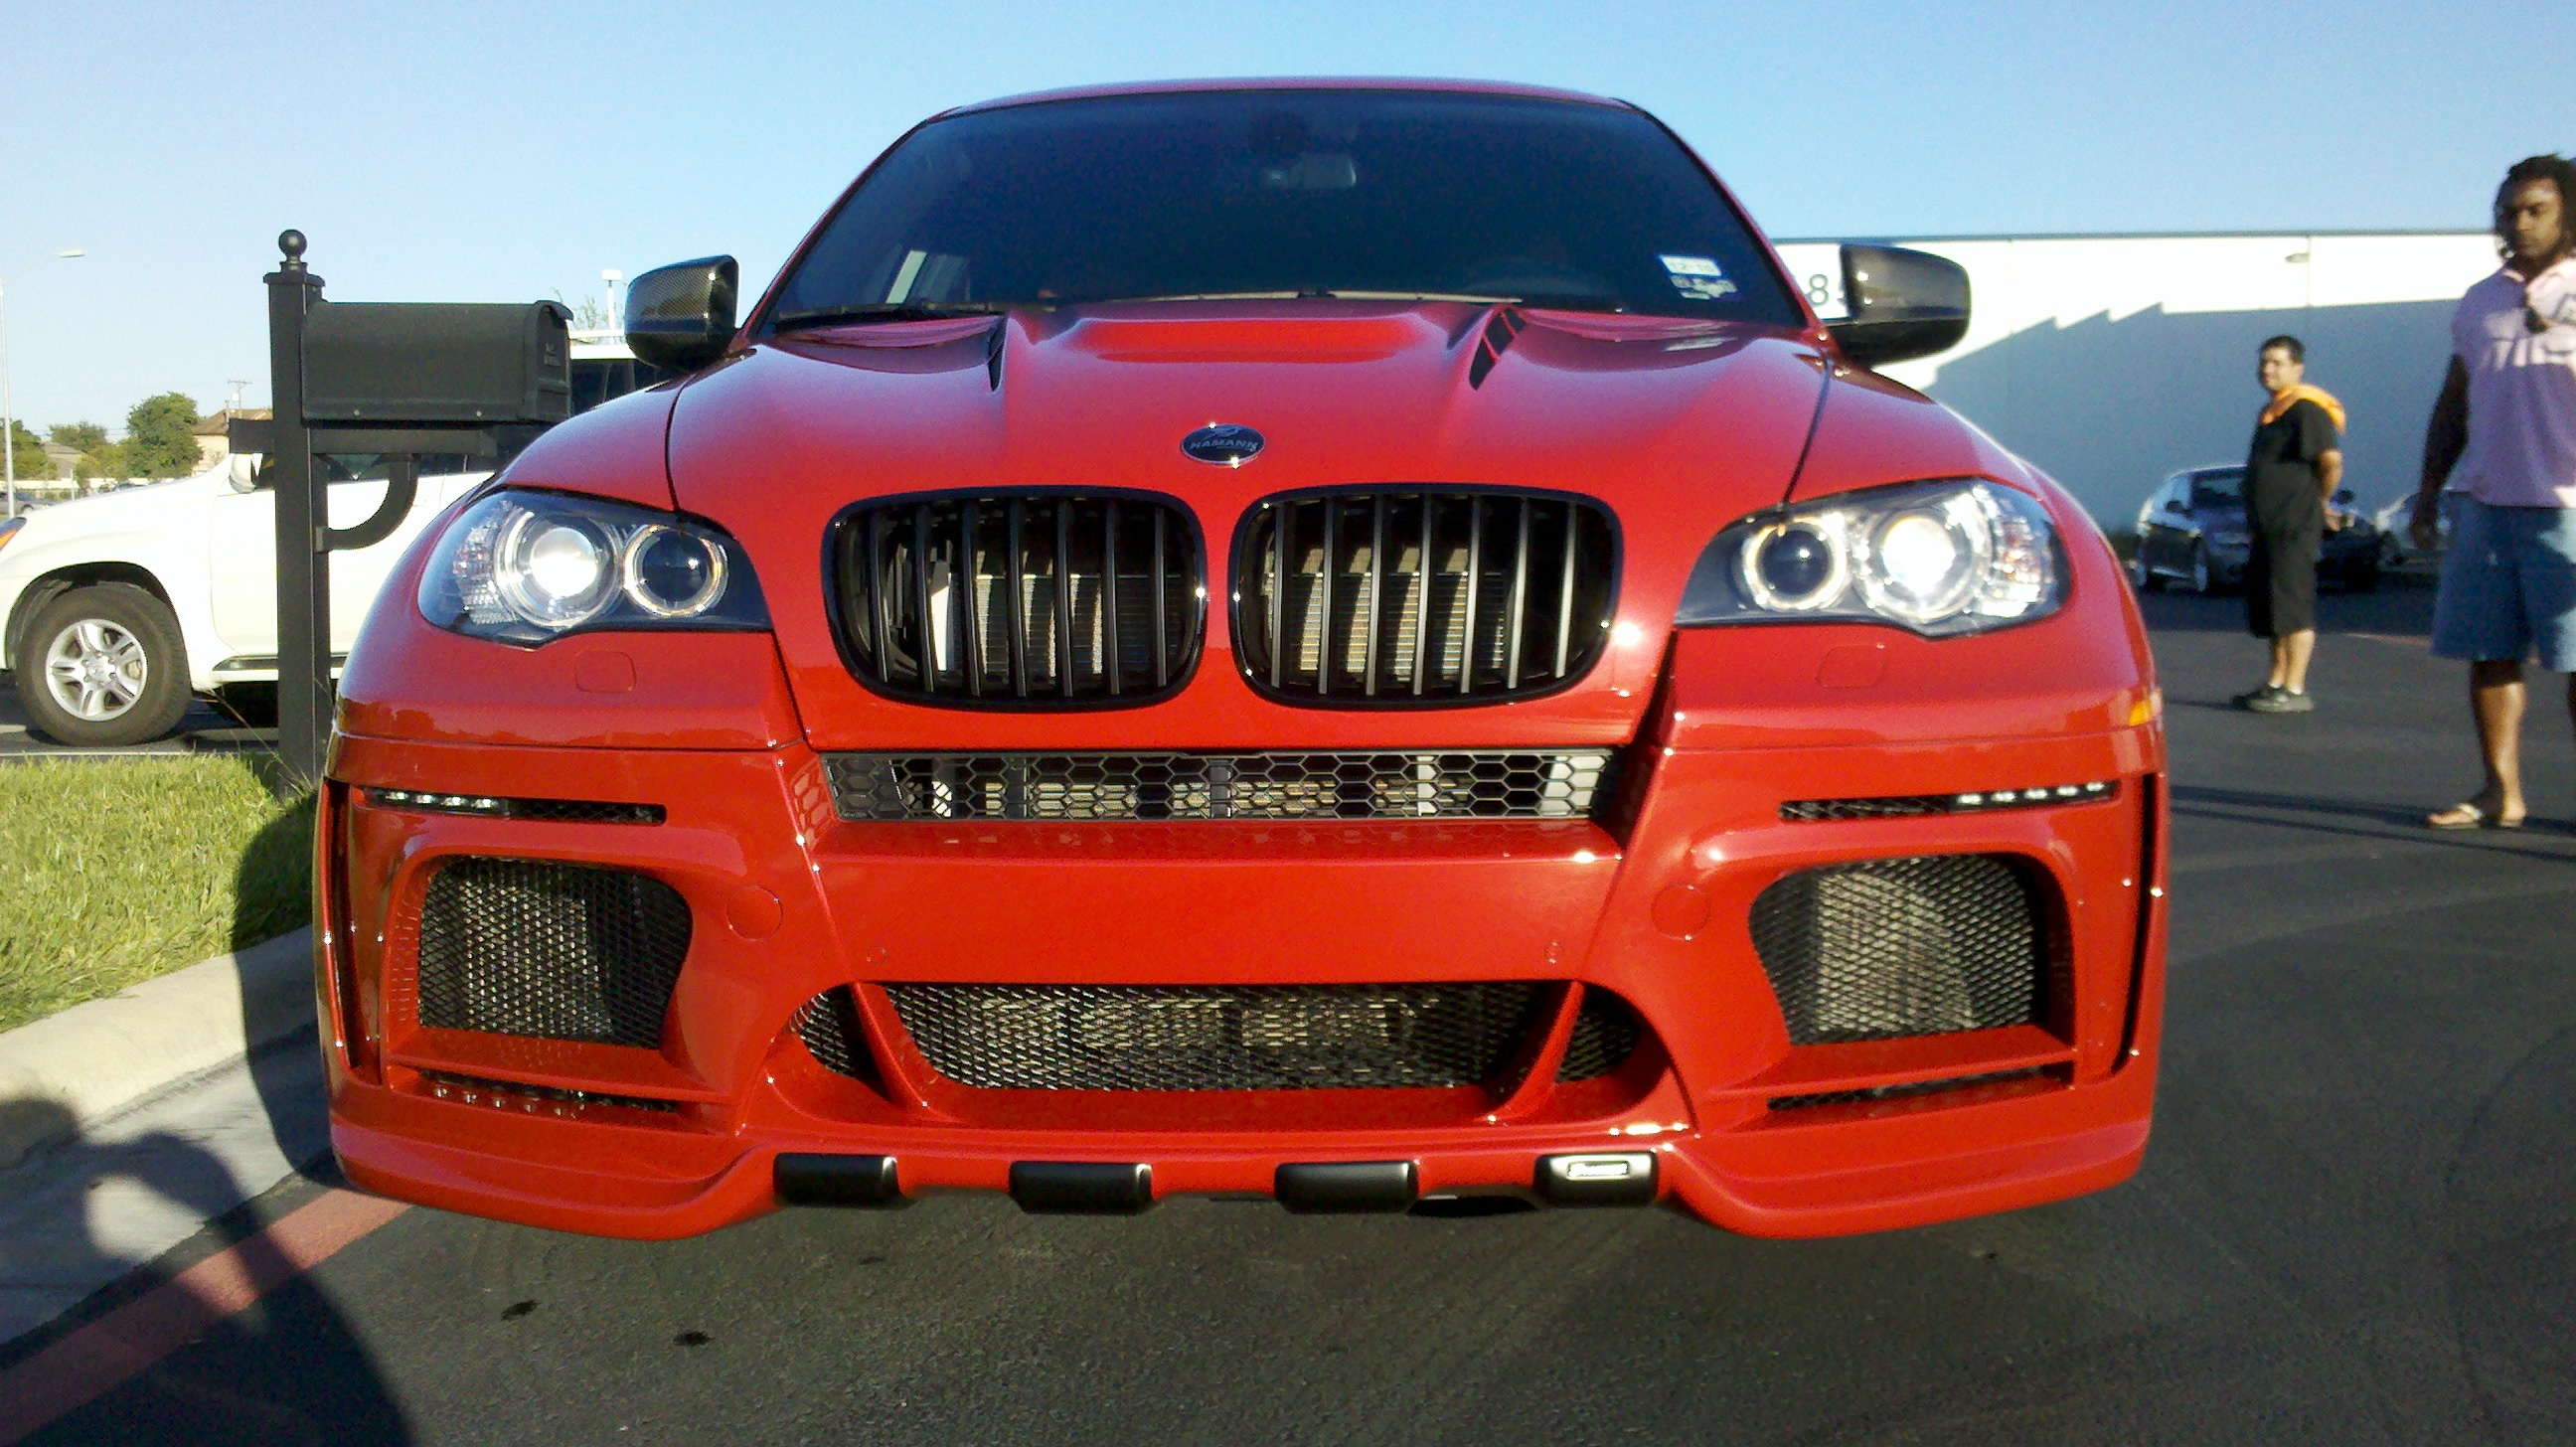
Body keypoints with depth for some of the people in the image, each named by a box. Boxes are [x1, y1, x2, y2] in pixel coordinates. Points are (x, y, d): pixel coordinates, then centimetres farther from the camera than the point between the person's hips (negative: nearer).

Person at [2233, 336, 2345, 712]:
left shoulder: (2305, 408, -13)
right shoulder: (2272, 411, 19)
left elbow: (2332, 459, -22)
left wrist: (2320, 501, -9)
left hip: (2294, 526, -10)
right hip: (2267, 526, 10)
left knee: (2293, 609, -9)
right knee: (2269, 609, 14)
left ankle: (2295, 690, -7)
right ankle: (2276, 683, 22)